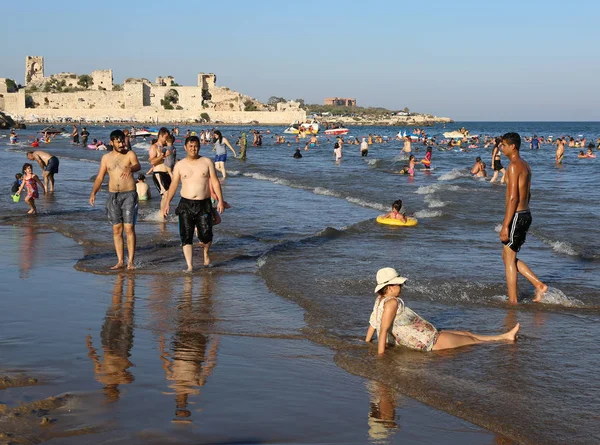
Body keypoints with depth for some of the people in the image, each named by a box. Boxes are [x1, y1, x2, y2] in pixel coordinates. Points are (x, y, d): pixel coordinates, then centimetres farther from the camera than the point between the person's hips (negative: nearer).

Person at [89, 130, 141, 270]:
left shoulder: (130, 154, 0)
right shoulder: (106, 158, 10)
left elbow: (137, 165, -20)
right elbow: (100, 177, 11)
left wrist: (130, 169, -43)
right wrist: (93, 193, -2)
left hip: (129, 194, -3)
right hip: (113, 195, 4)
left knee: (129, 228, -9)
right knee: (116, 229, 5)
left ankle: (130, 261, -6)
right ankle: (120, 261, 10)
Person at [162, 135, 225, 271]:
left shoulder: (207, 162, 6)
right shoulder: (180, 165, 7)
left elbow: (215, 182, 5)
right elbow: (174, 185, 11)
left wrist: (220, 200, -2)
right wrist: (167, 202, 5)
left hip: (204, 204, -1)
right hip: (186, 204, 1)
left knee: (206, 235, -5)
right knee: (186, 236, -6)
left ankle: (206, 253, 28)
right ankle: (189, 266, -2)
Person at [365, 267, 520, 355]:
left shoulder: (381, 300, 1)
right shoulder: (391, 303, -27)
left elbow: (372, 323, 7)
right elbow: (383, 330, -31)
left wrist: (366, 343, 15)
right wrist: (380, 355, -31)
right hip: (430, 343, -10)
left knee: (466, 333, 19)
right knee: (471, 340, 10)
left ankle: (506, 336, 31)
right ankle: (504, 341, 30)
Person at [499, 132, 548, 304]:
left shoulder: (514, 166, -15)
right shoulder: (525, 165, 15)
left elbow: (513, 197, -20)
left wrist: (505, 226, -20)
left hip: (516, 216, -9)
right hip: (526, 214, 9)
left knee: (509, 259, 0)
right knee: (508, 256, 17)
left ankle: (512, 301, 4)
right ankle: (539, 285, 13)